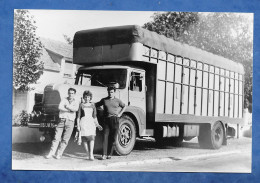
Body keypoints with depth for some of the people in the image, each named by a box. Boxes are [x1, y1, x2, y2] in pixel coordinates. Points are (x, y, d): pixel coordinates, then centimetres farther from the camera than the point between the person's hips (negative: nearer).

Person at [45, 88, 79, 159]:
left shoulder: (76, 103, 12)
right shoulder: (64, 100, 11)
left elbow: (75, 109, -11)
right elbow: (60, 107, -8)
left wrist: (67, 106, -7)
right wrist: (70, 110, -7)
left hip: (70, 122, 0)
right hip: (62, 120, 0)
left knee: (65, 139, -2)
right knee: (56, 137, -4)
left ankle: (59, 154, 5)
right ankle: (51, 153, -1)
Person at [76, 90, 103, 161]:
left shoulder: (92, 105, 13)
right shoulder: (81, 105, 6)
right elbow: (78, 116, 6)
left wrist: (97, 125, 11)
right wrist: (78, 125, -2)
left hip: (91, 123, 1)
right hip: (83, 122, -1)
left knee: (92, 137, -18)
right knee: (84, 139, -5)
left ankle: (91, 154, -23)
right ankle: (88, 154, 5)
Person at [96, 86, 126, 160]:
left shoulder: (117, 101, 8)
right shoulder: (104, 100, 9)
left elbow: (124, 106, 21)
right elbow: (96, 105, 16)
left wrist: (120, 114, 10)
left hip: (115, 119, 0)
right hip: (106, 120, 0)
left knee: (113, 138, 3)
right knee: (105, 137, -8)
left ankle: (110, 154, 12)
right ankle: (104, 155, -10)